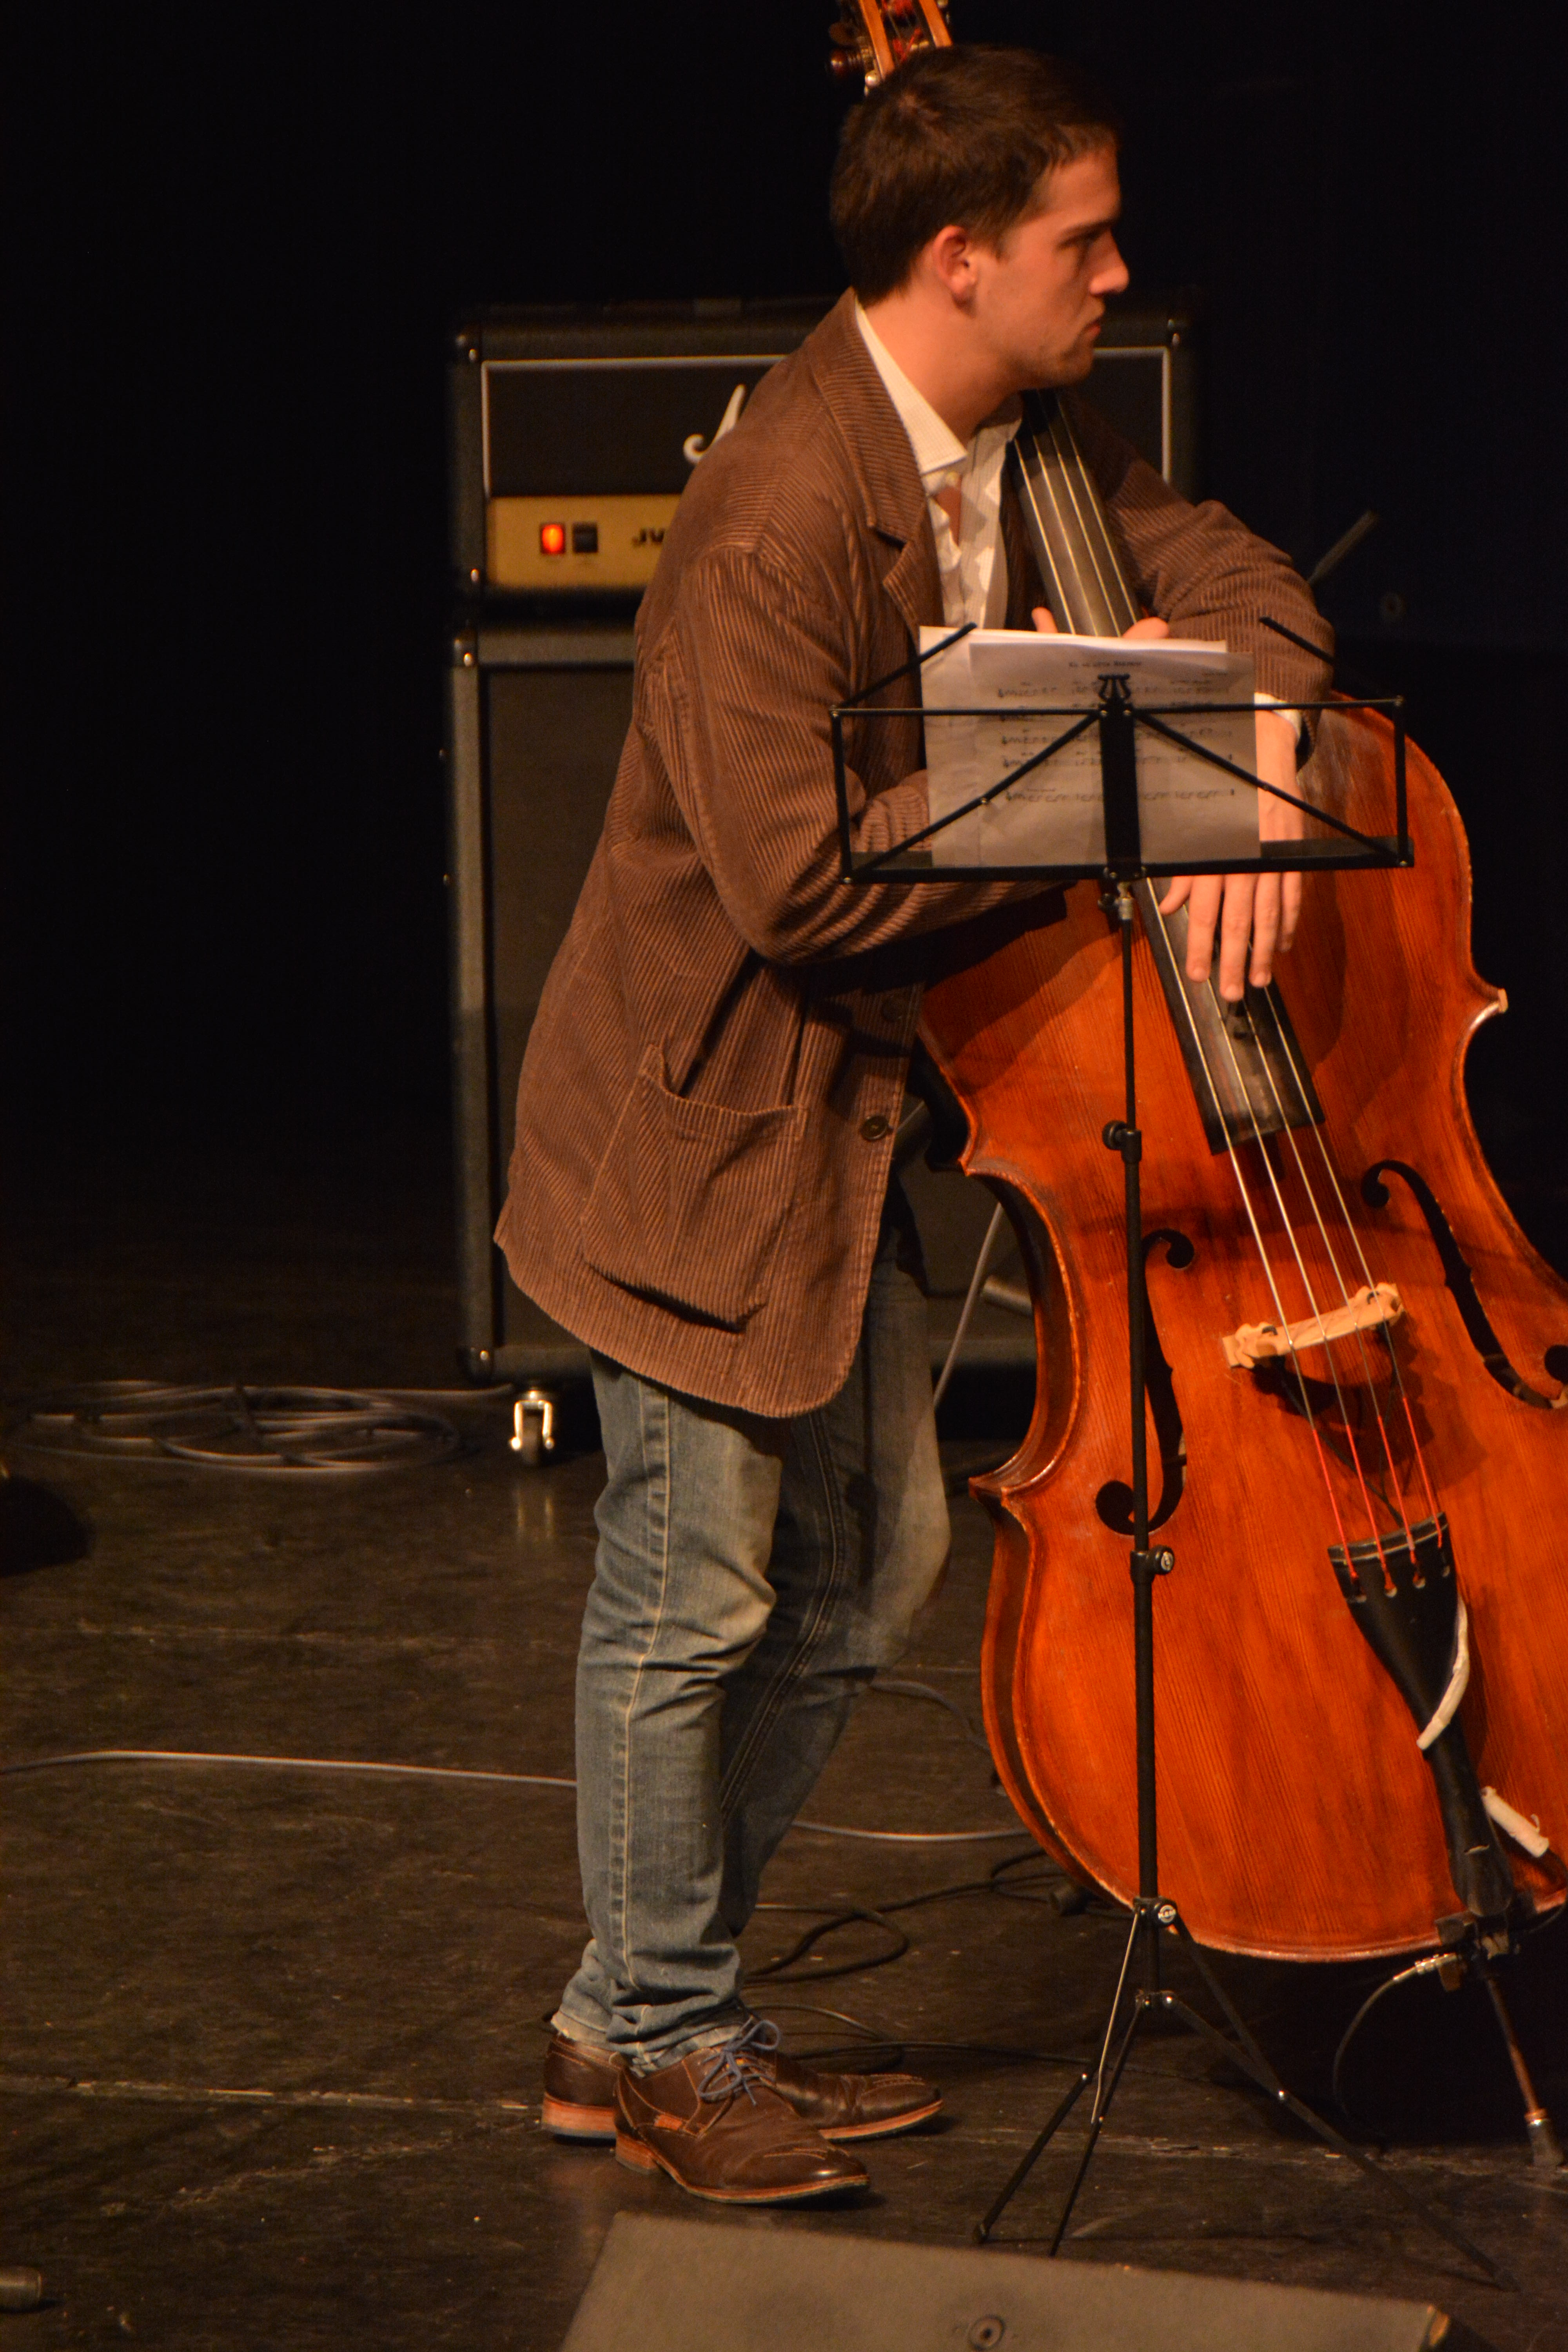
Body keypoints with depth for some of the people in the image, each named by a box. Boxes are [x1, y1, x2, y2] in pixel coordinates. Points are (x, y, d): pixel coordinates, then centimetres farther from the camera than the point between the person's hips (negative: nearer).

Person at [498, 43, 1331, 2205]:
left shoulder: (1020, 446, 0)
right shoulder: (781, 523, -28)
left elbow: (1226, 574, 5)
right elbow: (805, 884, -30)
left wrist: (1244, 766, -16)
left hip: (858, 1099, 9)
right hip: (704, 1122, -9)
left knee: (869, 1563, 15)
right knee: (695, 1598, 3)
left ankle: (638, 2006, 28)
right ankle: (665, 2048, 22)